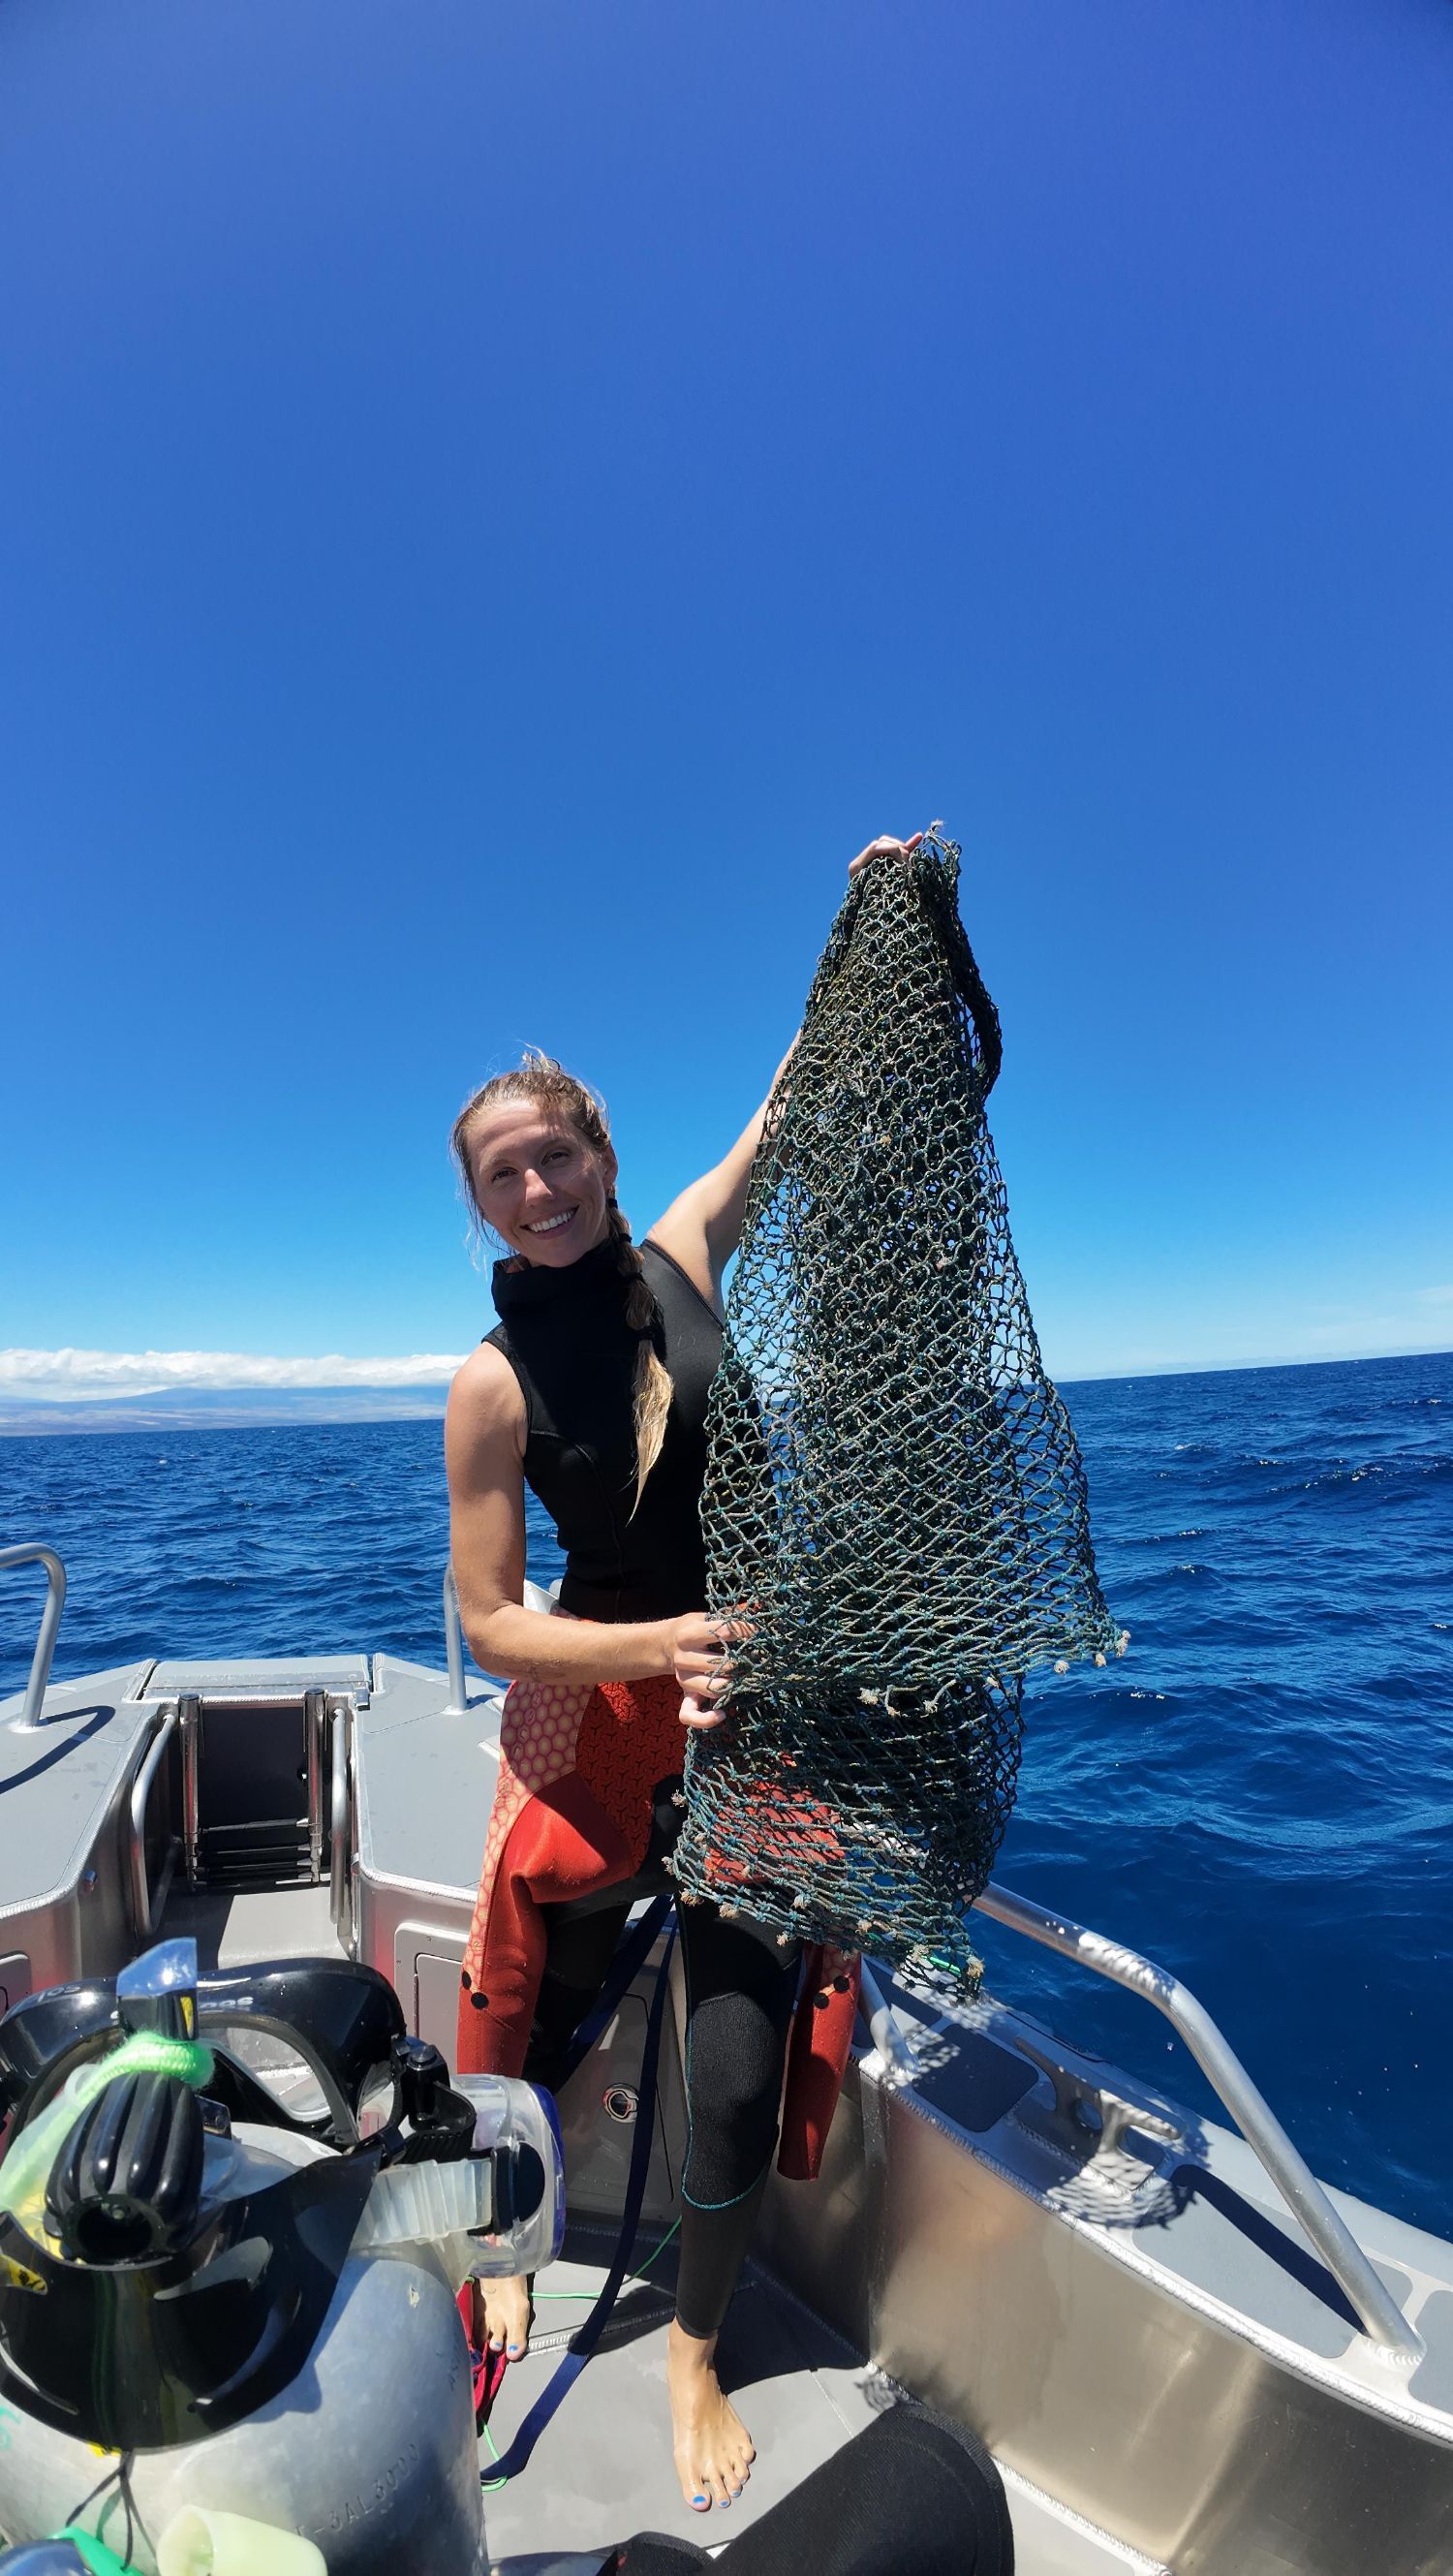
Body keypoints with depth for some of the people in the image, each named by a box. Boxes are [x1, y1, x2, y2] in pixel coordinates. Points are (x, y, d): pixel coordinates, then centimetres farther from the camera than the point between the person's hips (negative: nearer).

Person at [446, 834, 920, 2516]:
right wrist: (658, 1645, -24)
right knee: (542, 2016, 18)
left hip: (759, 1703, 2)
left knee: (741, 2068, 10)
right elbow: (487, 1623, -10)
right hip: (594, 1719, -2)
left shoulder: (682, 1256, -5)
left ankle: (696, 2353, 42)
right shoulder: (495, 1384, -12)